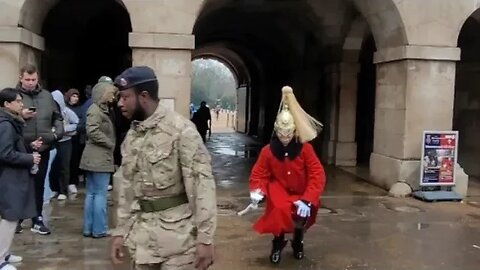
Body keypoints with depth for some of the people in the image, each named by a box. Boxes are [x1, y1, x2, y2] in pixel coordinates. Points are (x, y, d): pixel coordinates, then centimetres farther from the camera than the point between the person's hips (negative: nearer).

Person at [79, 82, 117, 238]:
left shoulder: (101, 109, 18)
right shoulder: (95, 110, -12)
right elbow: (93, 131, -24)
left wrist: (109, 144, 7)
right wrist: (110, 144, -14)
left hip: (95, 158, 10)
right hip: (100, 158, -10)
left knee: (91, 194, 11)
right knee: (100, 194, -4)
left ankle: (89, 228, 17)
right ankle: (99, 230, 2)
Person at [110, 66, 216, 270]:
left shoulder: (181, 129, -14)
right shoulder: (131, 135, 8)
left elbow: (201, 184, -17)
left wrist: (205, 238, -18)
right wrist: (121, 231, 15)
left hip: (178, 232, -6)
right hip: (142, 233, 6)